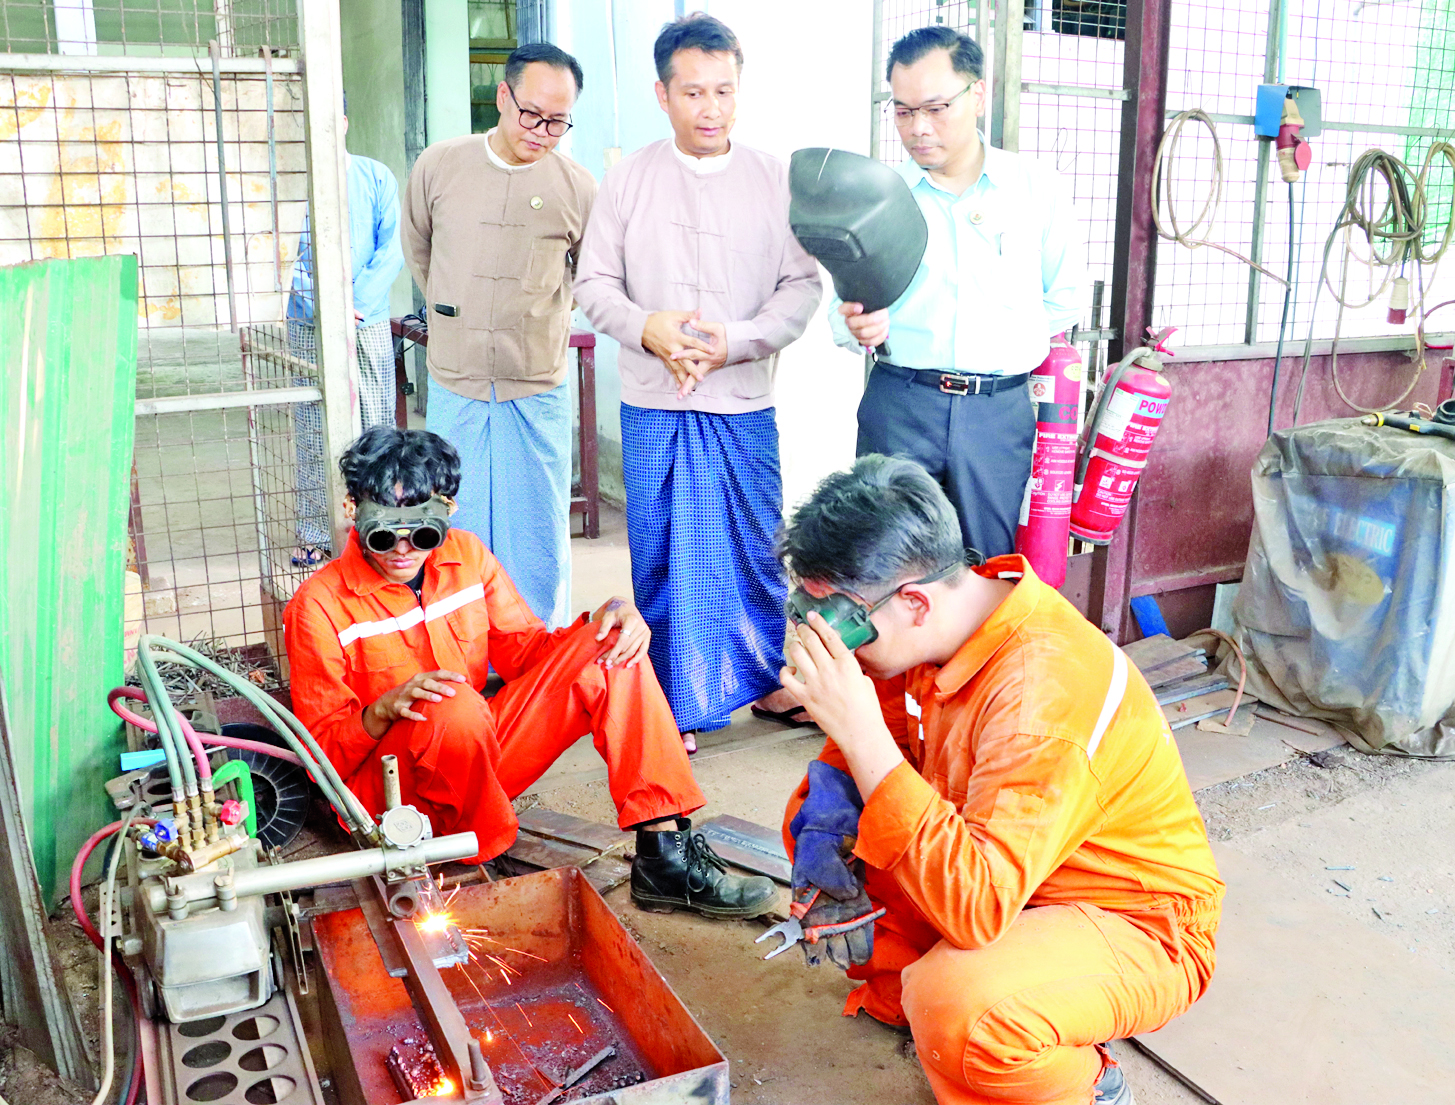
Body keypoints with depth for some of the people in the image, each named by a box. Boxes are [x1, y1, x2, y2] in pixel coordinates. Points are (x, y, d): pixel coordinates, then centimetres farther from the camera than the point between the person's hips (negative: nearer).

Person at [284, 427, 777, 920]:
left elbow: (524, 651, 6)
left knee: (612, 650, -12)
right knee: (457, 707, -39)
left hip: (482, 756, 5)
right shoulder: (319, 604, -11)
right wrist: (383, 710, -30)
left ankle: (666, 854, -18)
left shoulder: (466, 555, 2)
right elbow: (323, 751, -9)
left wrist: (606, 621, -13)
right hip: (389, 794, -5)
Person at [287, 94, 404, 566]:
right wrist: (322, 311, -12)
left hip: (367, 323, 0)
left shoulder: (375, 177, 6)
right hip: (308, 325, 0)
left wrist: (353, 307, -12)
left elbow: (391, 249, 0)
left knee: (375, 426, 2)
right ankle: (316, 535, 12)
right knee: (312, 431, 2)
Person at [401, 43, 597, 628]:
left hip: (537, 388, -1)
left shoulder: (578, 188, -3)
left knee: (539, 536, 7)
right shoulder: (438, 165, 0)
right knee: (457, 533, 9)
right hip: (454, 385, 1)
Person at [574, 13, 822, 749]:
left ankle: (769, 680, 30)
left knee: (757, 551, 9)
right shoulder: (628, 179, 2)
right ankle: (676, 706, 20)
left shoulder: (775, 180, 3)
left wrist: (734, 342, -13)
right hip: (654, 409, 0)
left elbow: (803, 286, 2)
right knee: (663, 559, 6)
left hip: (745, 405, 0)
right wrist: (646, 327, -16)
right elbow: (594, 283, 4)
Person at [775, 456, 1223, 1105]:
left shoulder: (1043, 692, -36)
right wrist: (827, 830, -13)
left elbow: (976, 908, -42)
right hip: (1004, 883, 7)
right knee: (814, 824, 1)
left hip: (1134, 929, -7)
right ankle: (908, 995, 11)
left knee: (954, 1009, -36)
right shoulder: (946, 622, -11)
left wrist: (861, 731, -43)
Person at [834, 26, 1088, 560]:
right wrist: (859, 325, -17)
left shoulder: (1038, 188, 5)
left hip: (1000, 411, 0)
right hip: (899, 405, 0)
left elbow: (1065, 297, 14)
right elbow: (848, 306, 5)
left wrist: (1001, 347, 10)